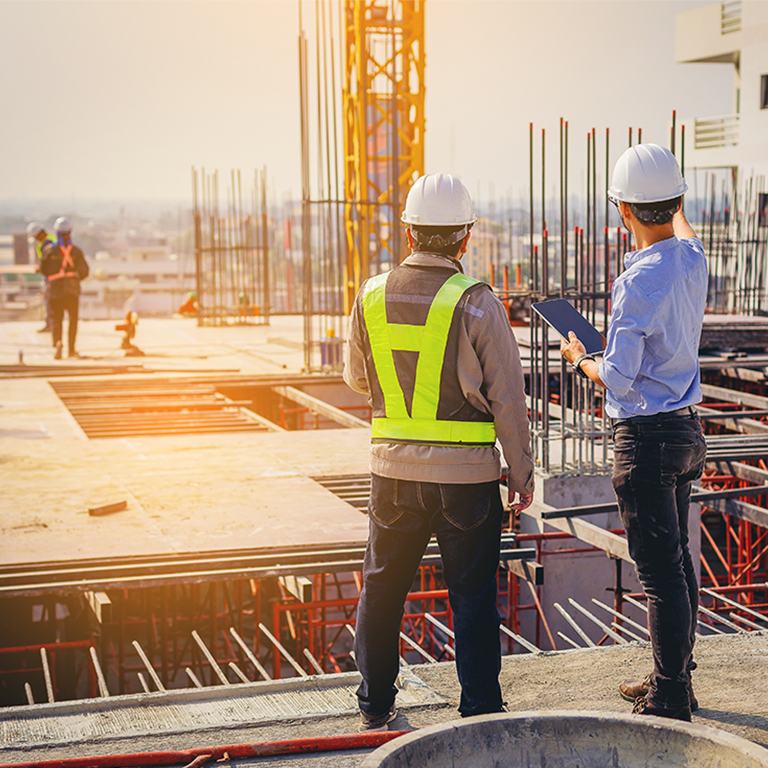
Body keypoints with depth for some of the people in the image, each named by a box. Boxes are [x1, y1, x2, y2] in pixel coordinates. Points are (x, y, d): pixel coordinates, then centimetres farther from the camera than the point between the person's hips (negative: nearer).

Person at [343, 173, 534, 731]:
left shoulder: (372, 296, -1)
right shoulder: (477, 303, -12)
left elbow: (357, 380, 13)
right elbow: (508, 399, -9)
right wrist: (522, 476, 1)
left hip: (393, 469, 3)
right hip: (467, 475, -3)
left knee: (382, 587, 16)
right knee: (472, 597, 7)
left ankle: (375, 706, 26)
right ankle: (481, 713, 13)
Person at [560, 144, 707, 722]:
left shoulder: (638, 282, -21)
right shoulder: (694, 259, 4)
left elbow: (619, 379, -20)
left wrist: (580, 359, 0)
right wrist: (677, 207, 51)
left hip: (647, 438, -9)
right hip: (686, 430, 9)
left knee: (662, 572, -4)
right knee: (678, 561, 17)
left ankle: (669, 703, 3)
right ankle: (675, 680, 29)